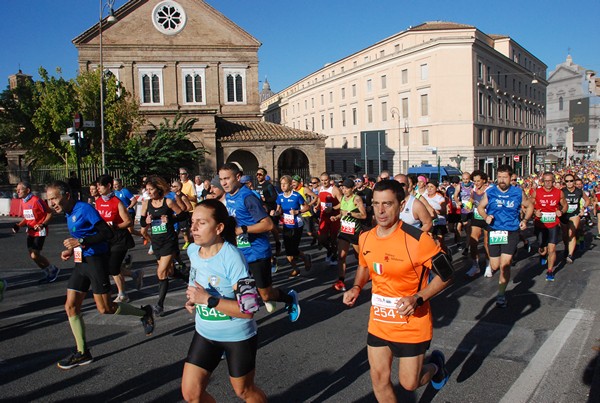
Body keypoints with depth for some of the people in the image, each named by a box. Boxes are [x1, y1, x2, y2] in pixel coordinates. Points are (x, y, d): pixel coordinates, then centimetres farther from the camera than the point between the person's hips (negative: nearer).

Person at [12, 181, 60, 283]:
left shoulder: (36, 200, -18)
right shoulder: (22, 202, 7)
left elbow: (49, 213, -14)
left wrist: (42, 225, -24)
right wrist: (18, 225, 3)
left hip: (40, 231, -8)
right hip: (31, 232, 9)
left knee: (35, 255, -12)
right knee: (32, 255, 9)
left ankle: (53, 270, 10)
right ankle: (48, 274, 25)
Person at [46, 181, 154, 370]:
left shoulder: (85, 209, -15)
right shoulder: (68, 214, 12)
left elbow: (107, 233, -21)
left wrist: (81, 242, -26)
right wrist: (70, 250, 8)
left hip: (96, 260, -9)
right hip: (80, 262, 9)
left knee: (105, 309, -4)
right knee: (71, 306, 6)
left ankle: (144, 313, 18)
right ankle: (82, 353, 16)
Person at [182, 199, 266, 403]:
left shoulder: (232, 257, -28)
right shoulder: (192, 250, -7)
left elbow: (248, 308, -30)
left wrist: (207, 300, -32)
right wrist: (193, 299, -1)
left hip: (238, 336, -6)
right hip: (205, 333, 6)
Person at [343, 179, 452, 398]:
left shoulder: (417, 239, -23)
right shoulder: (365, 238, -5)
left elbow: (446, 274, -14)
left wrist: (417, 299, -26)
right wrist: (356, 288, -2)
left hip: (412, 326, -5)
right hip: (378, 324, 5)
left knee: (409, 383, 8)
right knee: (379, 378, 12)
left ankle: (435, 365, 40)